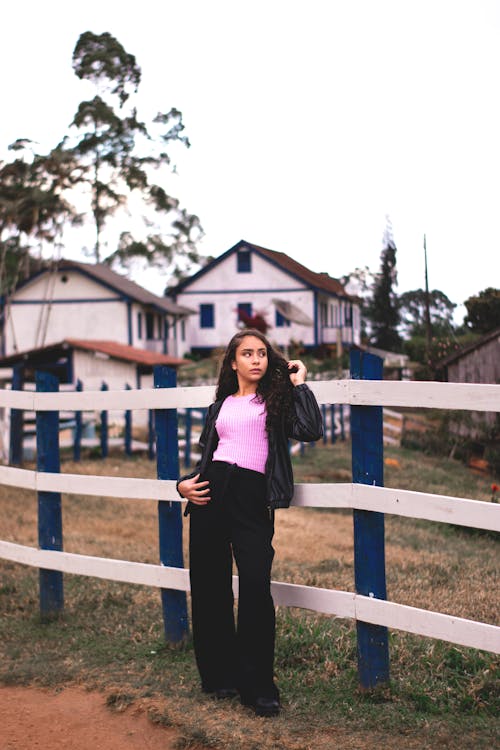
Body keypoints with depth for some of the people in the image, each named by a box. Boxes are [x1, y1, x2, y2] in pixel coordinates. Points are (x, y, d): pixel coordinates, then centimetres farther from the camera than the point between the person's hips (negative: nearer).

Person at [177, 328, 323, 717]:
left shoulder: (277, 400, 12)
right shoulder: (220, 406, 21)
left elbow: (311, 430, -6)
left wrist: (299, 384, 1)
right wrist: (185, 484, 6)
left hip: (252, 498, -3)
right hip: (212, 492, 4)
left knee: (255, 589, -13)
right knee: (209, 588, 5)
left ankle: (257, 687, -2)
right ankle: (220, 676, 20)